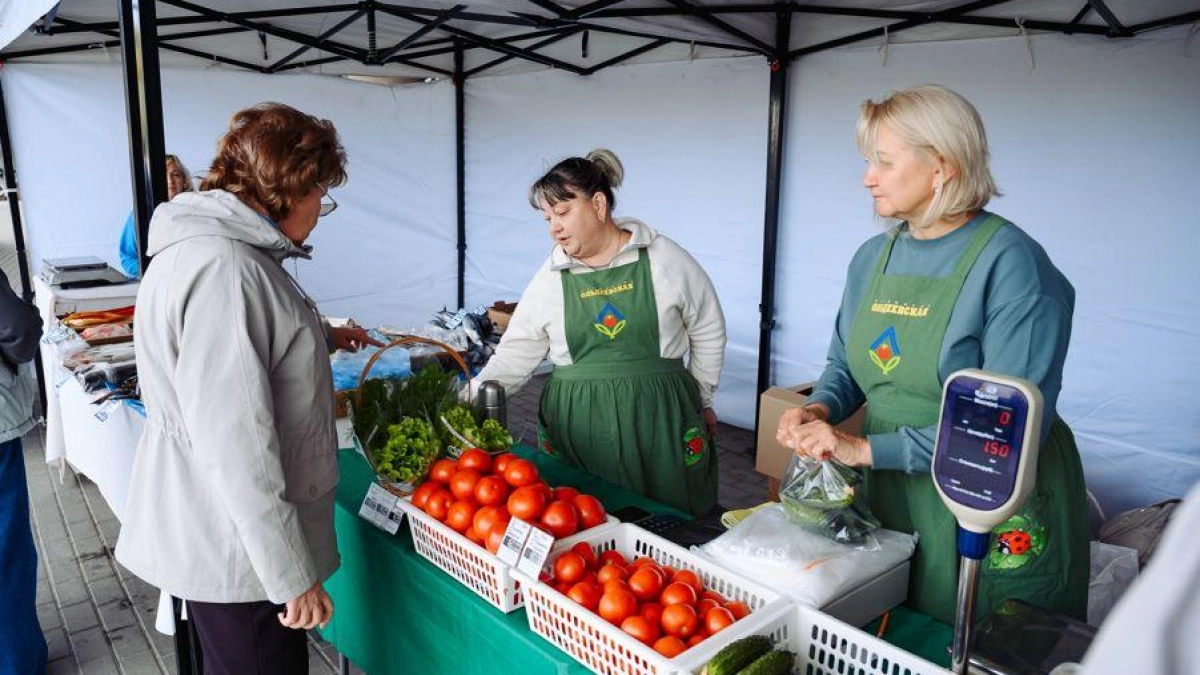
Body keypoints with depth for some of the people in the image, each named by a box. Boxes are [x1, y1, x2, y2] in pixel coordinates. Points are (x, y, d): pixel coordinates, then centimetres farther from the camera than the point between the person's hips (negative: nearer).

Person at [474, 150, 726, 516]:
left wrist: (702, 400, 15)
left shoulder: (665, 259, -1)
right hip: (576, 427, 1)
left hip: (660, 421, -1)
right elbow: (514, 355, 5)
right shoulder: (551, 277, 4)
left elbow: (708, 333, 9)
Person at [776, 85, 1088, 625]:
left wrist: (867, 448, -25)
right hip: (890, 500, 6)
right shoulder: (872, 257, 3)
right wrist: (820, 409, -9)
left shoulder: (1010, 262, -19)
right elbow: (845, 365, 14)